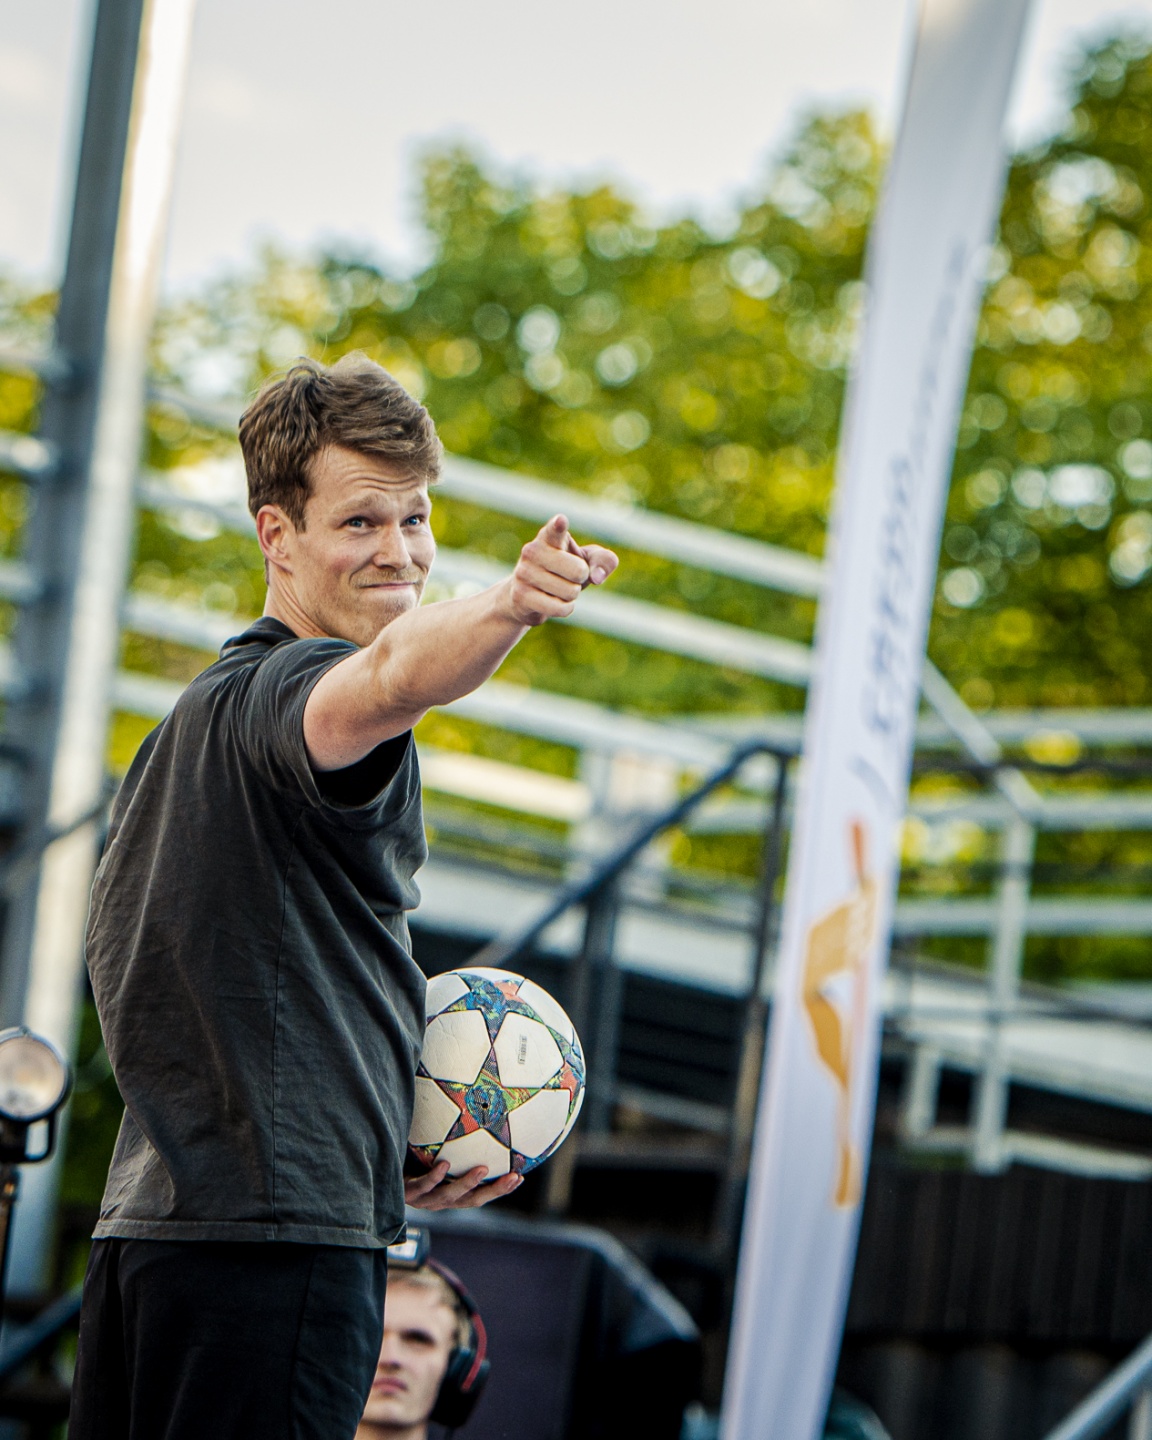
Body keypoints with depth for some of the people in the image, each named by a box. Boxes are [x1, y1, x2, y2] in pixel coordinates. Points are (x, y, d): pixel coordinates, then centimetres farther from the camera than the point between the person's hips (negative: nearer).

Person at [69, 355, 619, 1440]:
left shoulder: (190, 724, 23)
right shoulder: (282, 691, -7)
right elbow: (386, 680, -33)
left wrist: (386, 1156, 19)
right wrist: (507, 606, -54)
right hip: (277, 1234, -10)